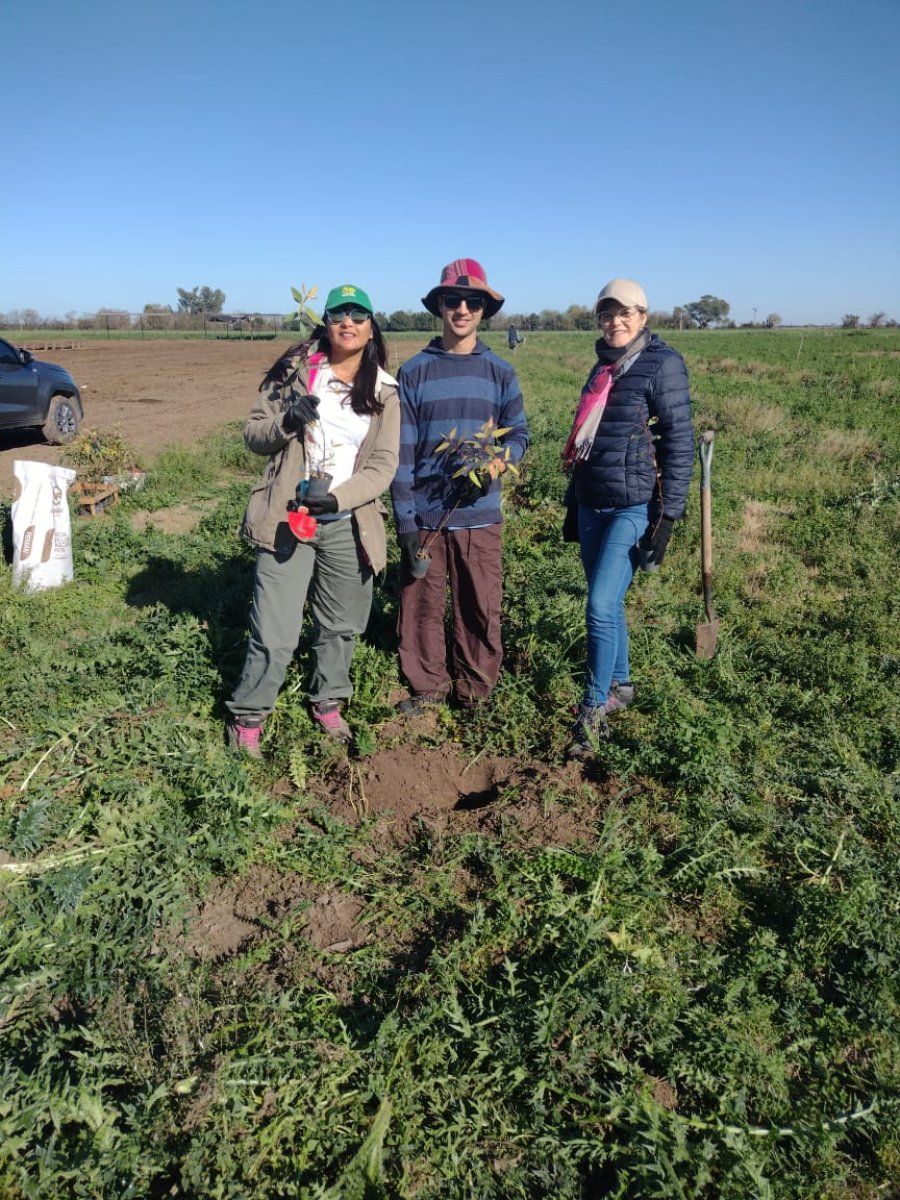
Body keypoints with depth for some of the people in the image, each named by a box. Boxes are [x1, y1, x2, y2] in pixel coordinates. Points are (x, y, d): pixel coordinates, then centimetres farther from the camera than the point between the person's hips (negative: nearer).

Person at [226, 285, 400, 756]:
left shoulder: (385, 392, 3)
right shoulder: (294, 371, 1)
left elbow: (383, 465, -3)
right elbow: (253, 434, 4)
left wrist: (337, 496, -18)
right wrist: (286, 421, -17)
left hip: (347, 525, 2)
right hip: (287, 519, -2)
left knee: (341, 626, 16)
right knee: (274, 632, -4)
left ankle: (328, 702, 39)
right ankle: (247, 717, 17)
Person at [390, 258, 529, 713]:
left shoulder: (499, 372, 5)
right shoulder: (413, 372, 2)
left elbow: (518, 431, 9)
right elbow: (402, 449, -1)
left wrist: (501, 458, -16)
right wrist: (404, 518, -7)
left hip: (479, 514, 1)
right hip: (424, 515, 0)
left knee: (481, 608, 7)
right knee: (421, 605, 6)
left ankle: (475, 690, 25)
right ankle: (427, 686, 25)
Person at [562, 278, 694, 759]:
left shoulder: (662, 363, -6)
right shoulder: (603, 366, 15)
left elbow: (680, 442, -11)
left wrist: (668, 516, -15)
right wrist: (573, 504, 21)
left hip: (634, 507, -7)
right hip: (592, 504, 7)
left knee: (601, 605, -12)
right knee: (607, 603, 13)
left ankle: (593, 708, 2)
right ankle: (620, 686, 30)